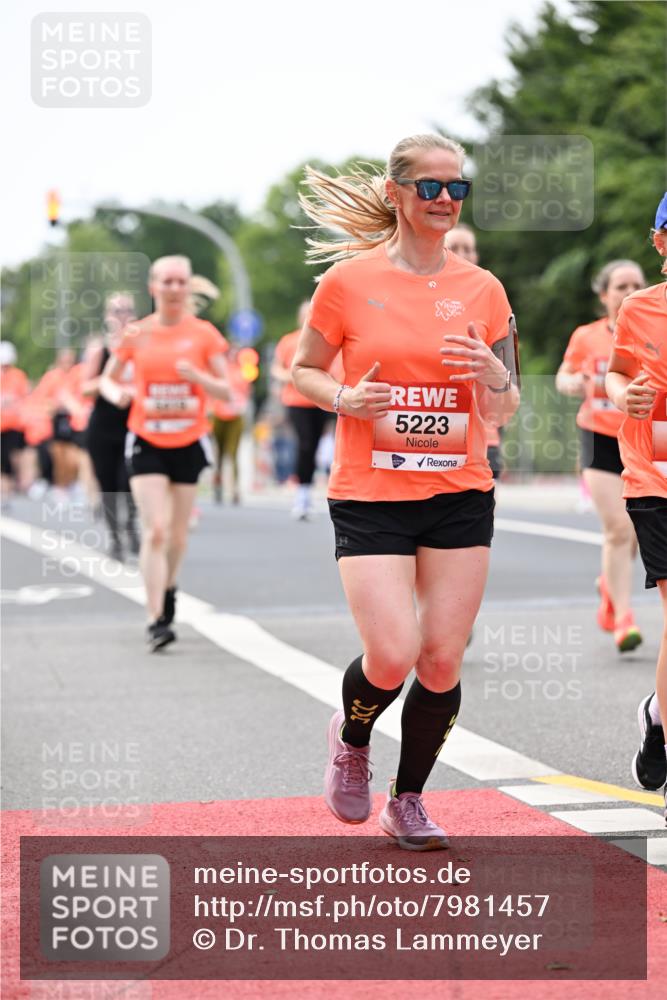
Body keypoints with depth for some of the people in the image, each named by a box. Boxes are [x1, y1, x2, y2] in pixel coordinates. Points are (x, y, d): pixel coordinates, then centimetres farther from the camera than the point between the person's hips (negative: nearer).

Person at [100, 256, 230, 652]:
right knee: (156, 530, -14)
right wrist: (116, 393, -11)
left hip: (189, 443, 1)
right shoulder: (137, 334, 1)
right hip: (147, 443, -1)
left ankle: (169, 587, 42)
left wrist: (198, 377, -21)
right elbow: (108, 378, 13)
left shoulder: (205, 334, -1)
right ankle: (157, 620, -13)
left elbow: (226, 391, -1)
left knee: (178, 535, 11)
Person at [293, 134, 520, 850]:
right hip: (369, 496, -3)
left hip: (459, 495, 3)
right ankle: (351, 739, 21)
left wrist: (492, 375, -13)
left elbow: (503, 411, 9)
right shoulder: (349, 281, -2)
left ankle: (407, 804, 21)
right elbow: (303, 370, 8)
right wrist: (343, 399, -12)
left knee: (442, 662, 0)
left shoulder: (481, 289, 6)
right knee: (392, 655, -15)